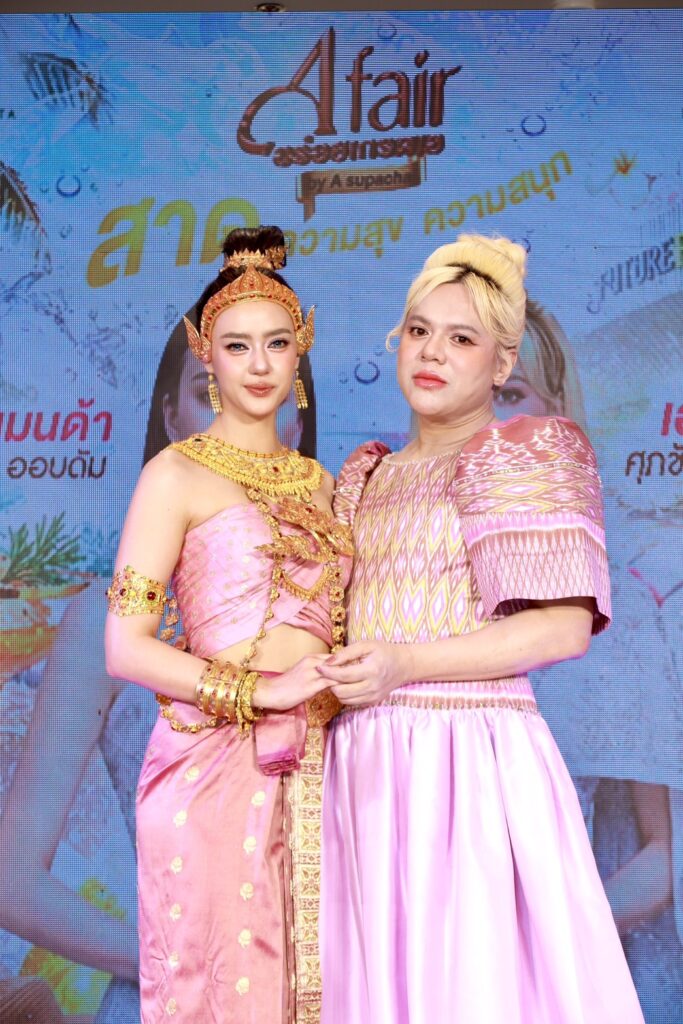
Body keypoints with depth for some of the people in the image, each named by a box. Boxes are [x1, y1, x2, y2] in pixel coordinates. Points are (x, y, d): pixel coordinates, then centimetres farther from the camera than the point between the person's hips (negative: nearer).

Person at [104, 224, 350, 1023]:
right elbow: (125, 648, -9)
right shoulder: (177, 475, -3)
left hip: (314, 771, 5)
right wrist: (263, 691, -15)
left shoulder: (317, 480, 15)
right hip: (215, 769, -5)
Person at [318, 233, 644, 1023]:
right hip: (363, 763, 6)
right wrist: (317, 675, 2)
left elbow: (567, 626, -12)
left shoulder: (526, 452, -1)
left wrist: (407, 665, -18)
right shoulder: (366, 474, 17)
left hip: (469, 757, -5)